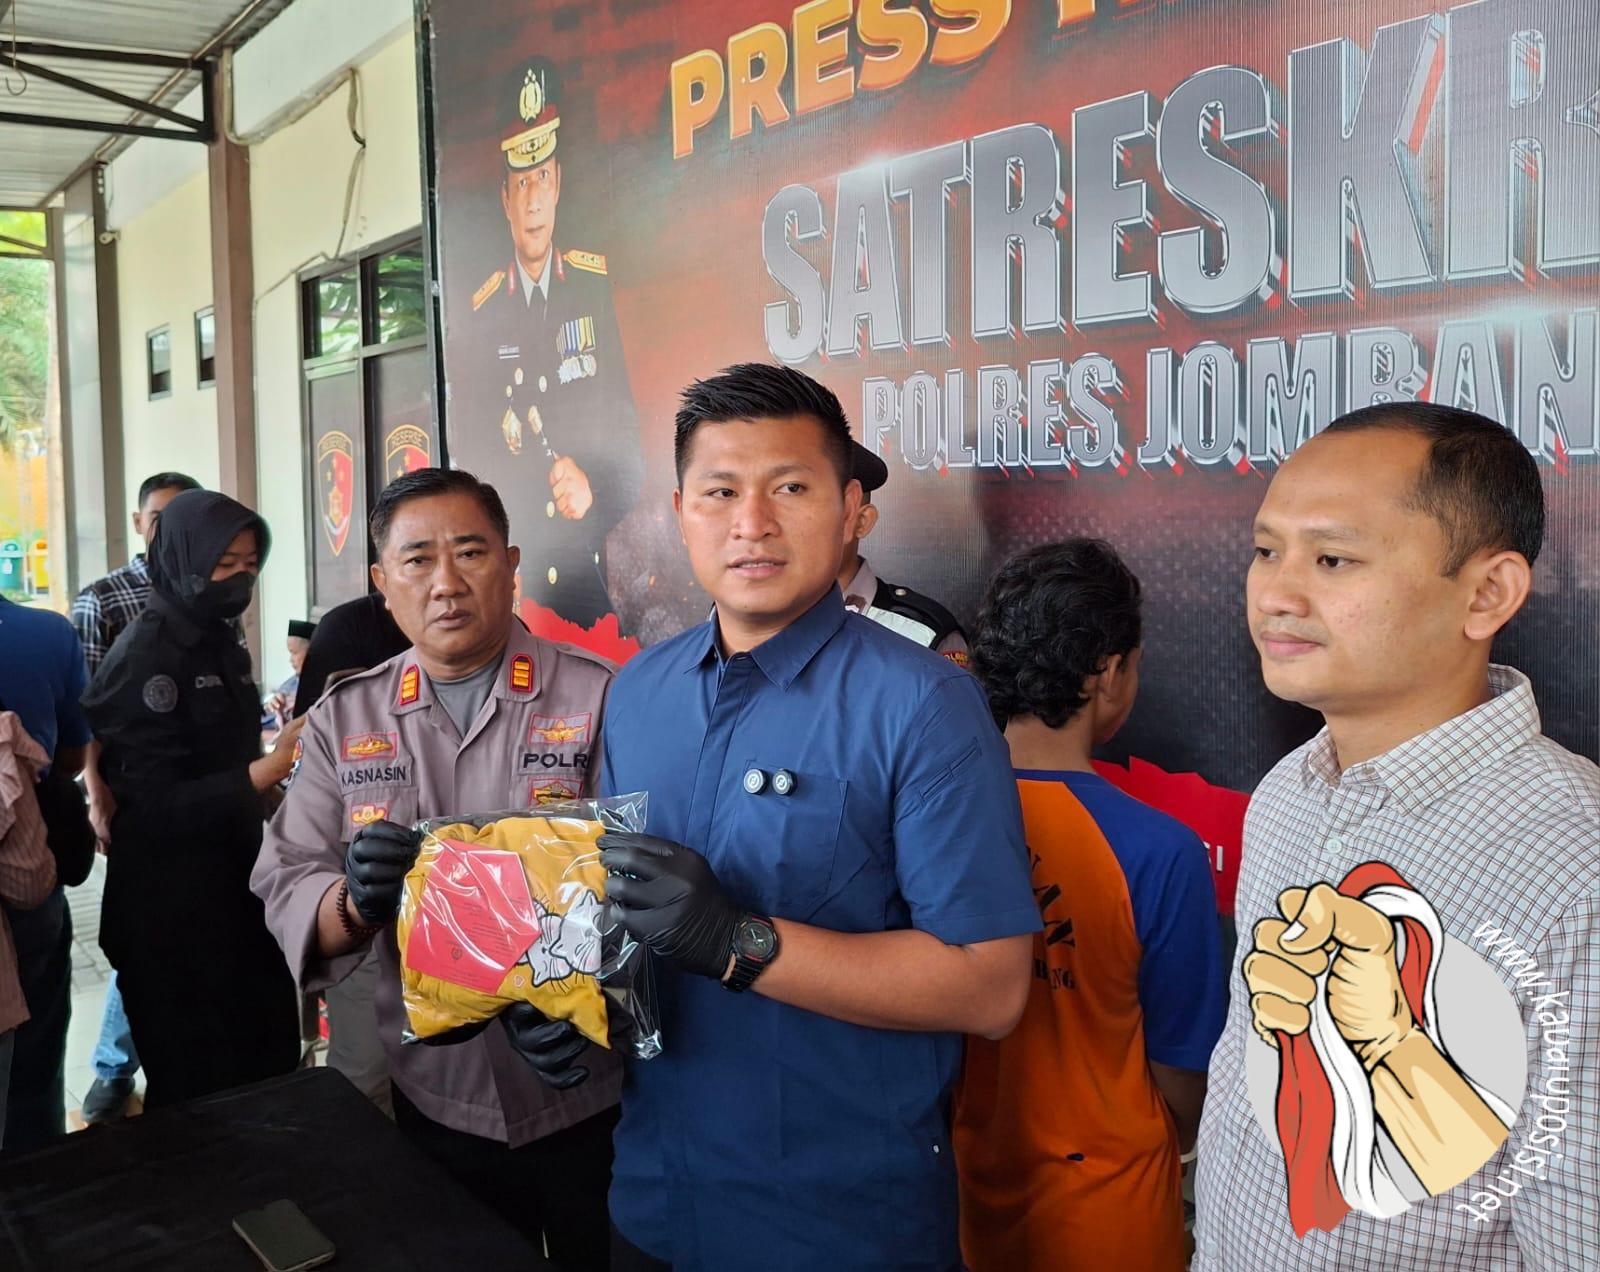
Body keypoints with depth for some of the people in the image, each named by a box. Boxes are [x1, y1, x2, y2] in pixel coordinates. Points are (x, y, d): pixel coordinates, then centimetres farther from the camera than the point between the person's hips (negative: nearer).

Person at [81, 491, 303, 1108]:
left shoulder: (222, 646, 9)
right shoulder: (144, 656, -15)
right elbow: (158, 805, -20)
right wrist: (271, 768, -28)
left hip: (235, 883, 7)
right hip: (170, 906, -7)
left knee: (269, 1064, 11)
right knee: (197, 1086, 5)